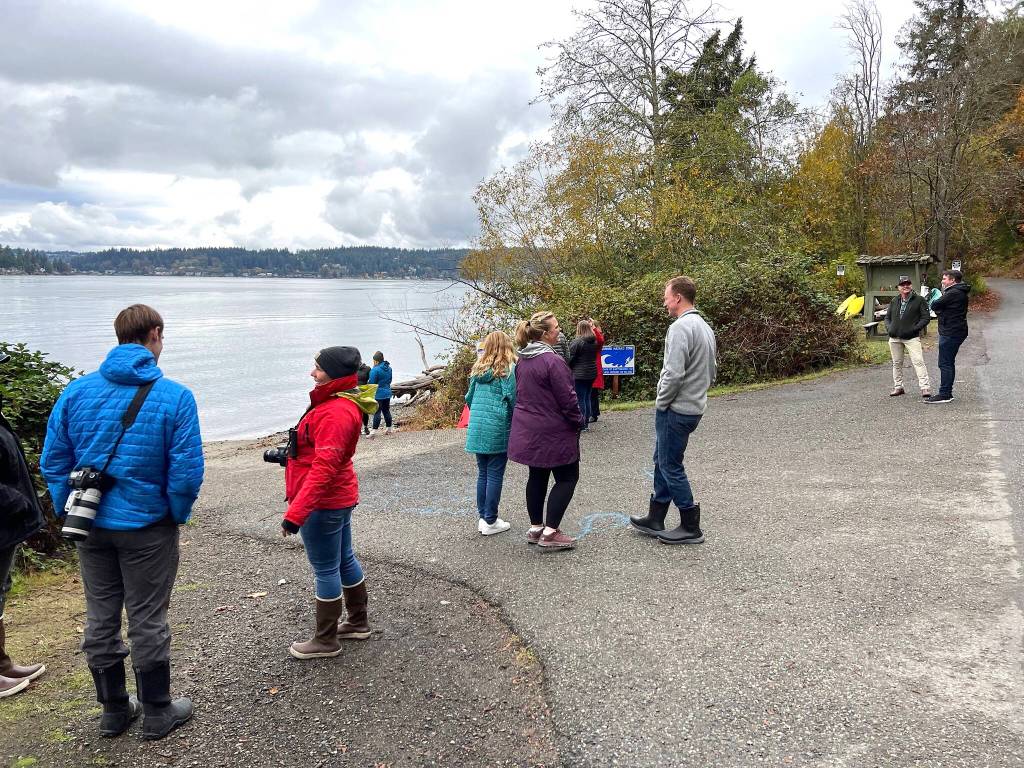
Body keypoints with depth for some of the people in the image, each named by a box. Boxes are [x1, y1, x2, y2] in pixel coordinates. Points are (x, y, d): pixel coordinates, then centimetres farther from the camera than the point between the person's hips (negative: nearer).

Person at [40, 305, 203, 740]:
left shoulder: (76, 391, -3)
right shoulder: (174, 397, -15)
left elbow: (52, 462, 0)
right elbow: (186, 471, -16)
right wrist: (179, 514, 1)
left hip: (91, 526, 4)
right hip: (147, 527, -4)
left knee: (100, 619, 16)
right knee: (147, 621, 8)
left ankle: (114, 710, 30)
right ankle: (157, 713, 23)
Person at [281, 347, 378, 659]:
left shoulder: (336, 413, -26)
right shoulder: (341, 403, 7)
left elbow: (323, 469, -31)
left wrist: (295, 513, -33)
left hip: (323, 503, -10)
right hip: (340, 497, 10)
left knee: (325, 570, 4)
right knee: (344, 560, 21)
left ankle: (326, 640, 19)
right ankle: (358, 623, 36)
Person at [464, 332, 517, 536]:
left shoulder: (478, 368, 11)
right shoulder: (508, 369, -6)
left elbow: (469, 397, 14)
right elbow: (512, 397, -13)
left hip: (477, 427, 5)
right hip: (498, 429, -5)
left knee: (482, 473, 14)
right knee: (495, 474, 2)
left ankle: (483, 517, 20)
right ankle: (490, 521, 6)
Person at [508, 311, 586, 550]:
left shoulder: (522, 360, 6)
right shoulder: (552, 361, -21)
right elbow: (567, 399, -19)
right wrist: (579, 422, -4)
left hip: (527, 430, 8)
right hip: (553, 432, -8)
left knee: (537, 476, 16)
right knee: (567, 477, 3)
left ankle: (535, 528, 23)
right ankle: (550, 532, -1)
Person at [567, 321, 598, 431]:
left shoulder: (576, 342, -13)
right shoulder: (594, 342, 8)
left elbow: (571, 359, -10)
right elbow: (595, 357, 14)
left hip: (579, 374, -7)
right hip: (592, 373, 7)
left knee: (580, 399, -3)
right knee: (587, 398, 13)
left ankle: (582, 425, -1)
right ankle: (586, 423, 18)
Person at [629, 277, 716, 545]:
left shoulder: (680, 327, -19)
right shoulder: (705, 327, 12)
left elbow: (674, 373, -25)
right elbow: (710, 372, 18)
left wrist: (661, 402, -12)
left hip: (675, 410, -10)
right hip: (694, 406, 10)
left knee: (671, 466, 2)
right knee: (663, 461, 18)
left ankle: (690, 527, 10)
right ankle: (655, 519, 26)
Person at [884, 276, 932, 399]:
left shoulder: (919, 300, 1)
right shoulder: (894, 302, 14)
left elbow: (926, 317, -2)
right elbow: (887, 317, 21)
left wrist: (915, 328, -14)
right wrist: (889, 328, 2)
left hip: (911, 338, -5)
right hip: (894, 338, 5)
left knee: (918, 361, -13)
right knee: (897, 363, 11)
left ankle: (925, 387, -15)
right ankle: (898, 387, 21)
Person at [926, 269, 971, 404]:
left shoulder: (953, 293, -17)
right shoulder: (961, 293, 17)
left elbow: (934, 306, -16)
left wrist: (934, 301, 4)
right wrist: (940, 310, -3)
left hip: (950, 333, -11)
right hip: (956, 331, 11)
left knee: (945, 364, -8)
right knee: (949, 363, 15)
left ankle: (944, 394, -7)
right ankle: (947, 393, 22)